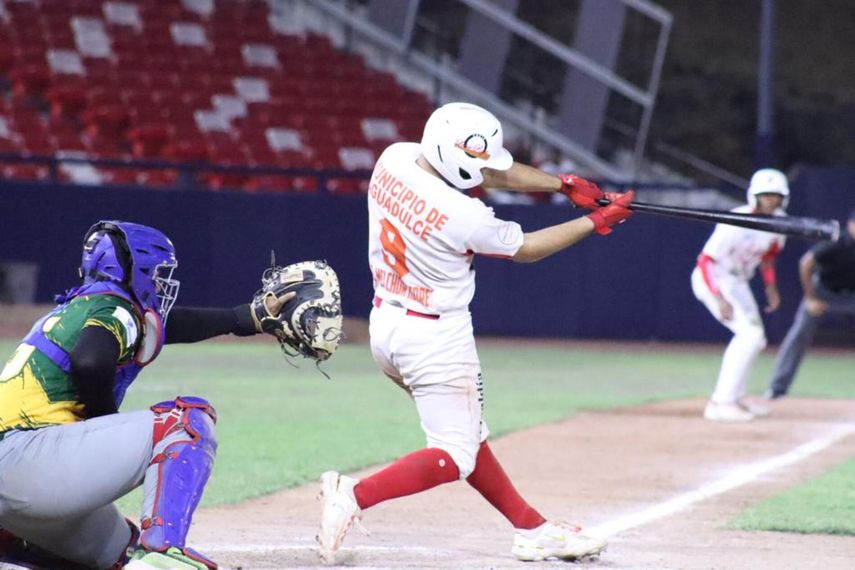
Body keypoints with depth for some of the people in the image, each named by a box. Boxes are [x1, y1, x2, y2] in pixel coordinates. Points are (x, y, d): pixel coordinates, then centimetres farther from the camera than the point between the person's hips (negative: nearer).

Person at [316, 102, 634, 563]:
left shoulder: (394, 159, -5)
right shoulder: (463, 215, -26)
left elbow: (487, 171, 5)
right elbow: (526, 249, -8)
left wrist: (564, 185, 2)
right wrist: (596, 222, 1)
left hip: (384, 327, 9)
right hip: (436, 338, -9)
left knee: (467, 437, 17)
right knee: (456, 457, -1)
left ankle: (533, 530, 24)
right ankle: (355, 495, -14)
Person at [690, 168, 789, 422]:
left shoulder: (778, 220, -4)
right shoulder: (737, 223, -28)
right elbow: (705, 260, -28)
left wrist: (771, 286, 7)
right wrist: (720, 298, -35)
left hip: (738, 282, 9)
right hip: (714, 279, -9)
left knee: (753, 339, 17)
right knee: (750, 334, -21)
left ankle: (736, 397, 35)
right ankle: (721, 403, -21)